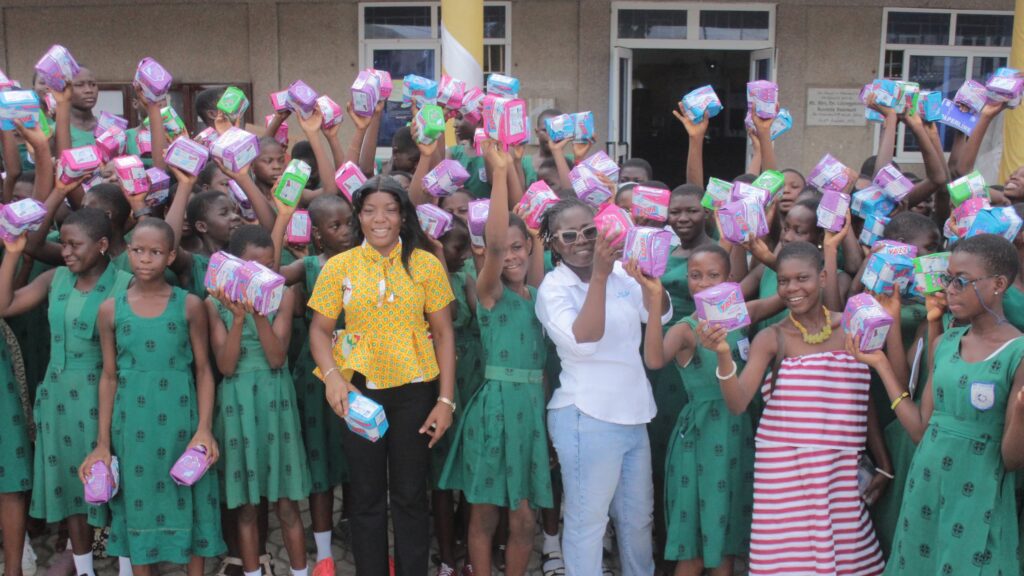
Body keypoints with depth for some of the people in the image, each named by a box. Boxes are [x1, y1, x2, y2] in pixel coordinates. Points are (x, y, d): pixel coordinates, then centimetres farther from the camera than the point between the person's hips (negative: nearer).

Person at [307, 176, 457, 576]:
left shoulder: (426, 264, -1)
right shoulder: (339, 266, 1)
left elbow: (443, 332, 0)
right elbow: (320, 329, 3)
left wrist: (446, 399, -6)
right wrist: (332, 376, -16)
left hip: (414, 391, 0)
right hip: (358, 391, 1)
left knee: (410, 495, 8)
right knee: (366, 496, 11)